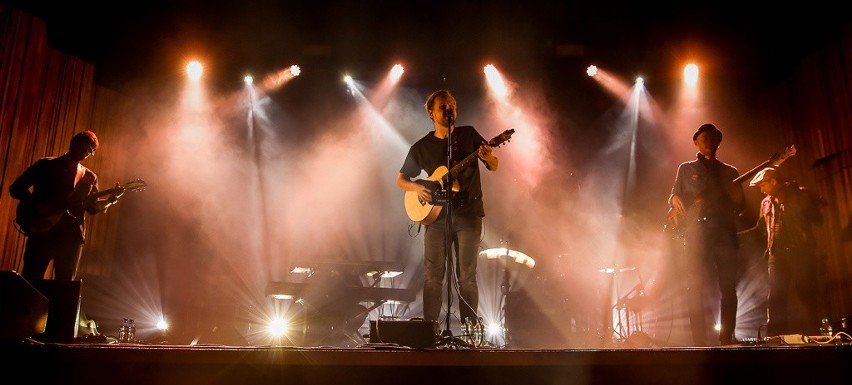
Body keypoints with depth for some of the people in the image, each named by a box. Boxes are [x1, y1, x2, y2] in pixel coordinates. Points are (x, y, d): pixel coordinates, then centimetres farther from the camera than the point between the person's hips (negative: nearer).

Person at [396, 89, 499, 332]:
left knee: (467, 276, 0)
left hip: (468, 214, -1)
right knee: (433, 276, 0)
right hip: (436, 215, 1)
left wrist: (488, 157, -15)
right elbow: (401, 180, 15)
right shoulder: (421, 147, 9)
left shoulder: (469, 134, 8)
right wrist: (416, 188, -6)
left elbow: (494, 167, 8)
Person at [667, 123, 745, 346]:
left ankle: (727, 340, 3)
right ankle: (700, 342, -10)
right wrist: (676, 201, -9)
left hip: (725, 232, 2)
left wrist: (736, 196, -7)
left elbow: (741, 206, 16)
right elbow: (673, 197, 15)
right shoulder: (686, 168, 17)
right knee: (695, 285, -11)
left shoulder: (730, 172, 21)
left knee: (728, 287, -3)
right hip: (696, 231, -2)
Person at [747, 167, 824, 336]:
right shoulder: (766, 203, 20)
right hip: (776, 254, 4)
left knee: (806, 295, -4)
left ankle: (811, 336, 2)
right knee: (776, 297, -4)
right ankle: (775, 337, -5)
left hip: (801, 252, -4)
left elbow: (817, 219, 2)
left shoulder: (799, 194, 5)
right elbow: (760, 230, 27)